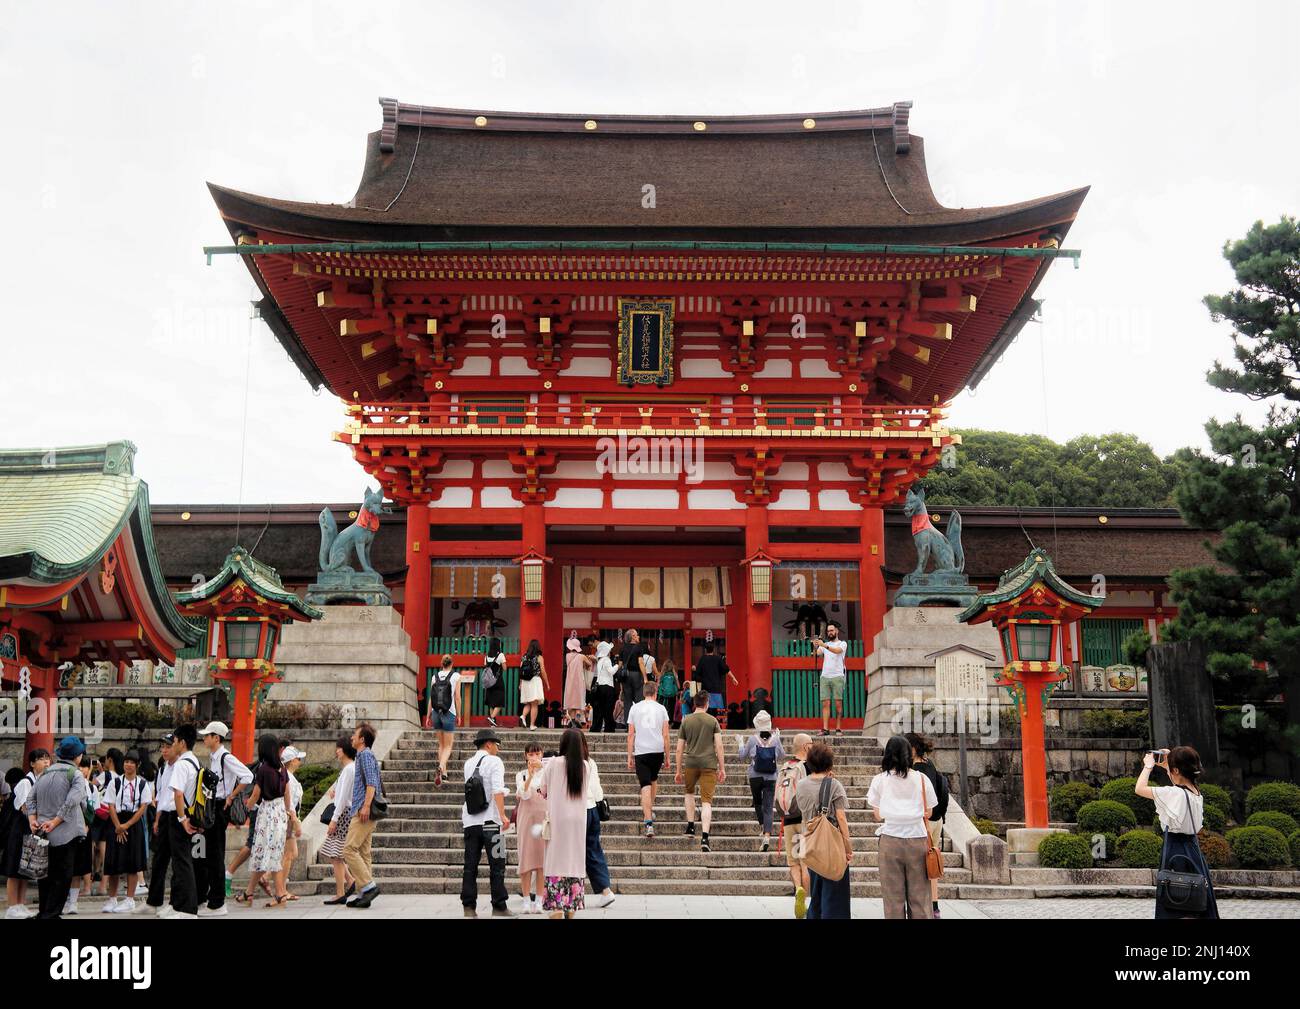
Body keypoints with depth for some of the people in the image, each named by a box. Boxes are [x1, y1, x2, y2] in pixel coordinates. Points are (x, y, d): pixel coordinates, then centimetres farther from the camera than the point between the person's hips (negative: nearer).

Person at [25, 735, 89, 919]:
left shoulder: (45, 773, 11)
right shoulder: (75, 774, -8)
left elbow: (30, 798, 6)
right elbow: (72, 801, -21)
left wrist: (32, 819, -1)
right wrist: (55, 821, -15)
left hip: (43, 832, 6)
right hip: (65, 833, -6)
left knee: (46, 873, 17)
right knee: (62, 876, 1)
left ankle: (43, 912, 24)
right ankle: (51, 914, -2)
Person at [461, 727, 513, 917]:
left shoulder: (468, 764, 14)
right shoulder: (494, 761, -4)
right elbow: (497, 790, -17)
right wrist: (503, 815, -18)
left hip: (470, 821, 6)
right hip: (490, 821, -6)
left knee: (470, 866, 7)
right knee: (497, 866, 1)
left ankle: (469, 907, 5)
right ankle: (499, 907, 2)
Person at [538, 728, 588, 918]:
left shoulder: (554, 763, -9)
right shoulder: (584, 766, 1)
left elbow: (543, 789, 0)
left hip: (558, 818, -3)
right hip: (578, 819, 3)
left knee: (557, 859, 1)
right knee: (575, 859, 9)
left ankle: (557, 906, -4)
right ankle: (572, 906, 11)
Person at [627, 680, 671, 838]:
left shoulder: (635, 708, 5)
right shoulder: (660, 708, 4)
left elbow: (630, 734, 3)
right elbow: (665, 735, 3)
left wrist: (629, 757, 7)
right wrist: (668, 757, 9)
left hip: (641, 751, -1)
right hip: (658, 750, 1)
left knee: (645, 786, -3)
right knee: (654, 779, 26)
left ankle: (648, 822, -12)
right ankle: (650, 811, 35)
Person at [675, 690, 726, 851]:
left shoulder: (686, 721, 6)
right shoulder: (713, 721, 3)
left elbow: (679, 749, 7)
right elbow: (719, 746, -3)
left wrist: (678, 771, 14)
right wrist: (722, 769, 2)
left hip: (691, 763, 1)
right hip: (709, 764, -1)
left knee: (689, 792, 28)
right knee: (706, 801, -2)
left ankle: (690, 826, 25)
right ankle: (704, 837, -13)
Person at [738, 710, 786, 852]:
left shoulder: (752, 739, -7)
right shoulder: (775, 739, -4)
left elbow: (743, 756, 4)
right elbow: (782, 756, 10)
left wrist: (741, 743, 21)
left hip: (755, 777, -1)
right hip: (771, 778, 1)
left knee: (757, 802, 24)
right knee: (768, 807, -1)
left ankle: (762, 825, 19)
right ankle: (767, 836, -15)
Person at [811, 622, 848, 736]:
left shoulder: (842, 644, 6)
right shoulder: (824, 645, 18)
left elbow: (837, 651, -17)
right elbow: (816, 654, 1)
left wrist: (824, 645, -31)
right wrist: (815, 647, -22)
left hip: (837, 677, -3)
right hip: (825, 677, 3)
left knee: (838, 703, -4)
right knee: (825, 703, -3)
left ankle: (839, 729, -1)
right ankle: (825, 729, -6)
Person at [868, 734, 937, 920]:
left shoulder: (879, 780, 1)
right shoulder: (921, 779, 2)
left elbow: (878, 815, 4)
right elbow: (928, 813, 7)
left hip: (891, 840, 0)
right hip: (918, 839, 1)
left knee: (893, 897, 6)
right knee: (919, 896, 6)